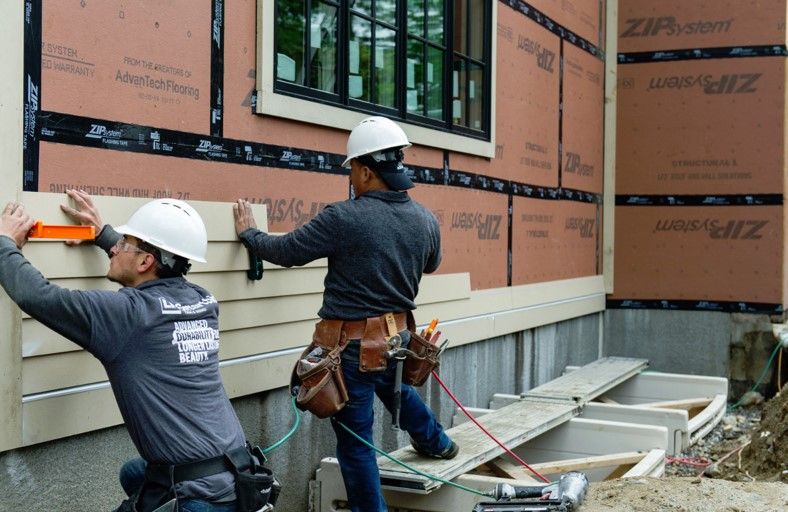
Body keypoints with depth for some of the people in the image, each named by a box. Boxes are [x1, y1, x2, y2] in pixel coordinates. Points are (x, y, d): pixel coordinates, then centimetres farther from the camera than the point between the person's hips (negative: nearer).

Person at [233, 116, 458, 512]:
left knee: (355, 442, 6)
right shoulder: (426, 221, -2)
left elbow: (285, 251, -10)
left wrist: (248, 233, 8)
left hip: (351, 346, -7)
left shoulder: (344, 218, -21)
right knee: (399, 390, 37)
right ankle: (436, 443, 60)